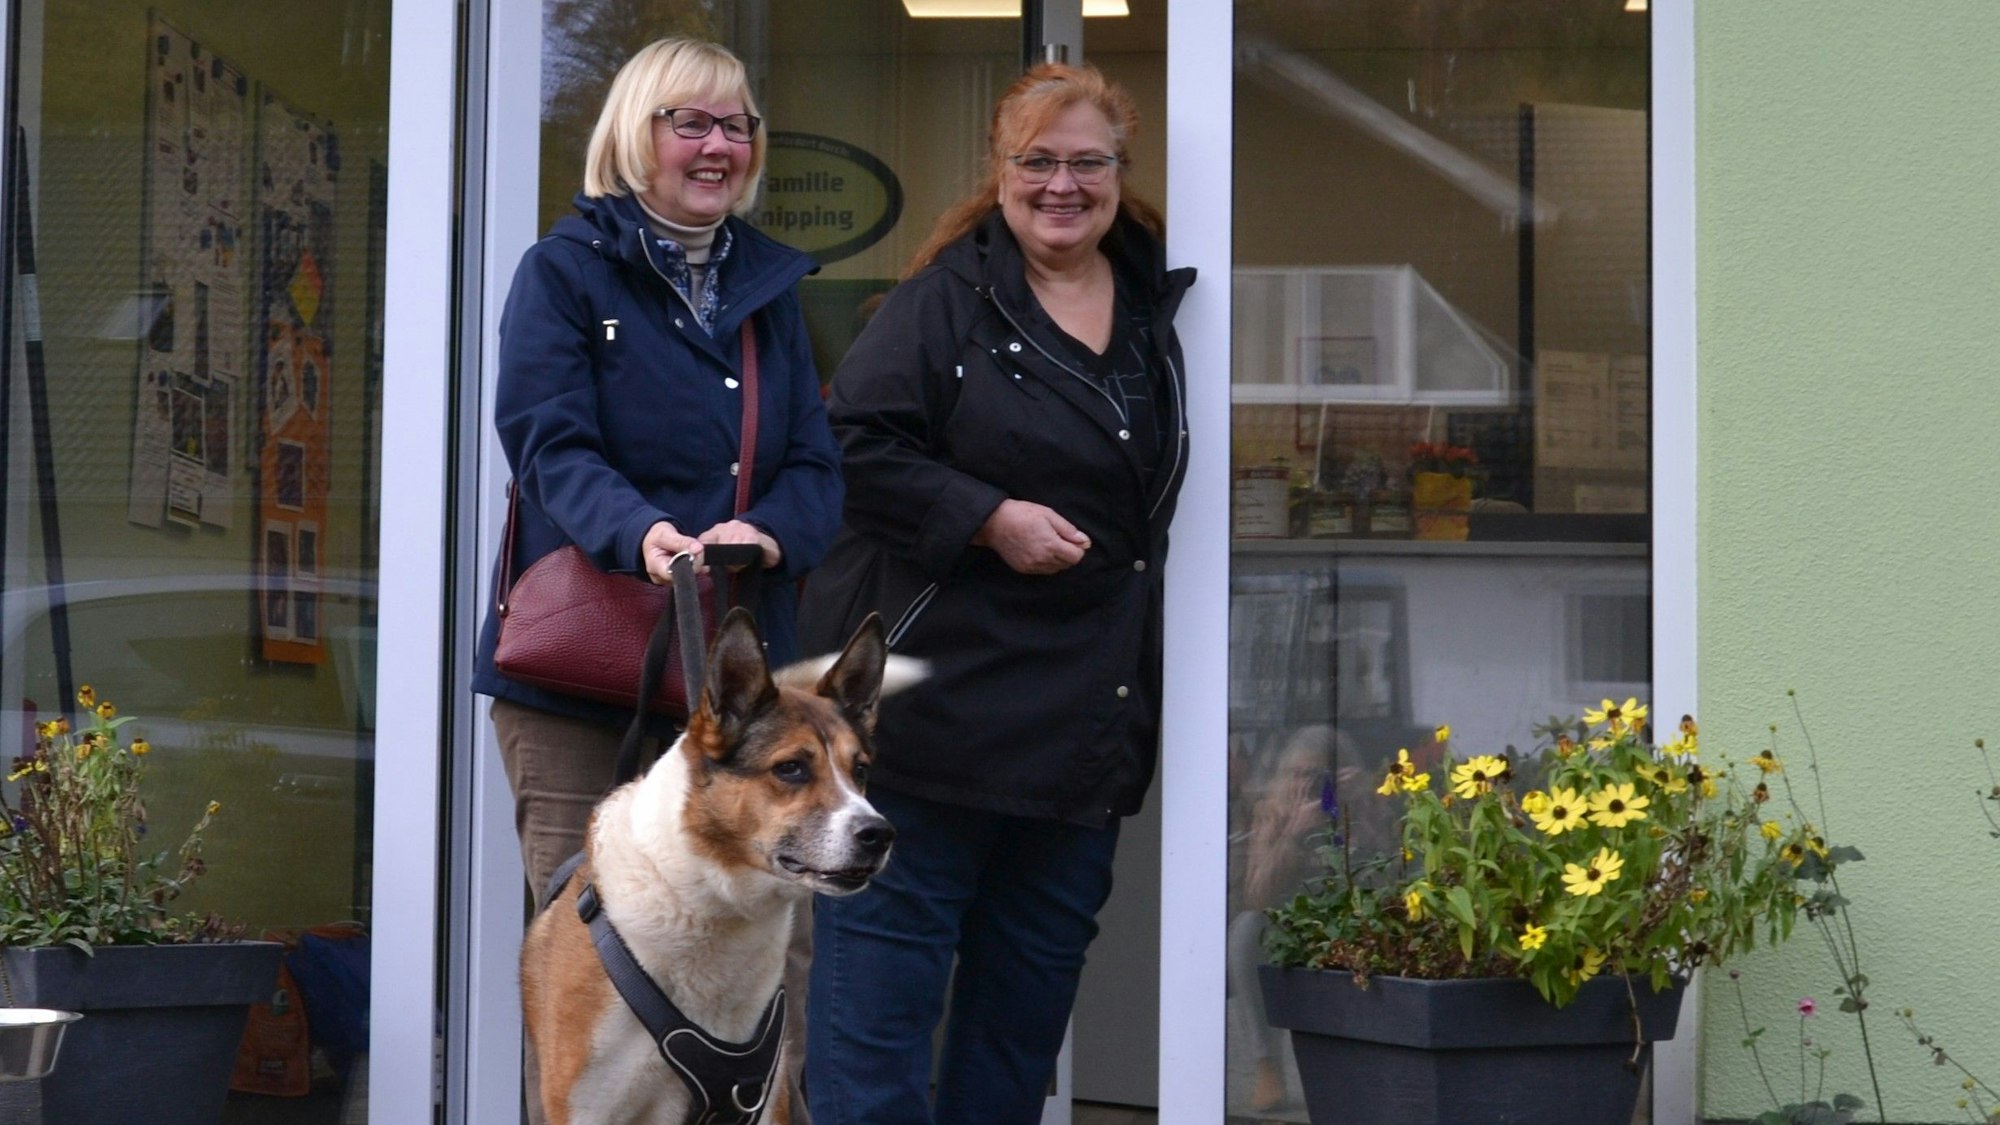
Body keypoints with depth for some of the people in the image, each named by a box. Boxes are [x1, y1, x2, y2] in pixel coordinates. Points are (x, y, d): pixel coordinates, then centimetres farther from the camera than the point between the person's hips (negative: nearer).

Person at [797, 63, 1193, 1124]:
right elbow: (856, 445, -14)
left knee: (1029, 994, 12)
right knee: (882, 981, -2)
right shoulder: (946, 299, -7)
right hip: (936, 698, -6)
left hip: (1087, 714, 6)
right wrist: (990, 517, -21)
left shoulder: (1156, 308, 11)